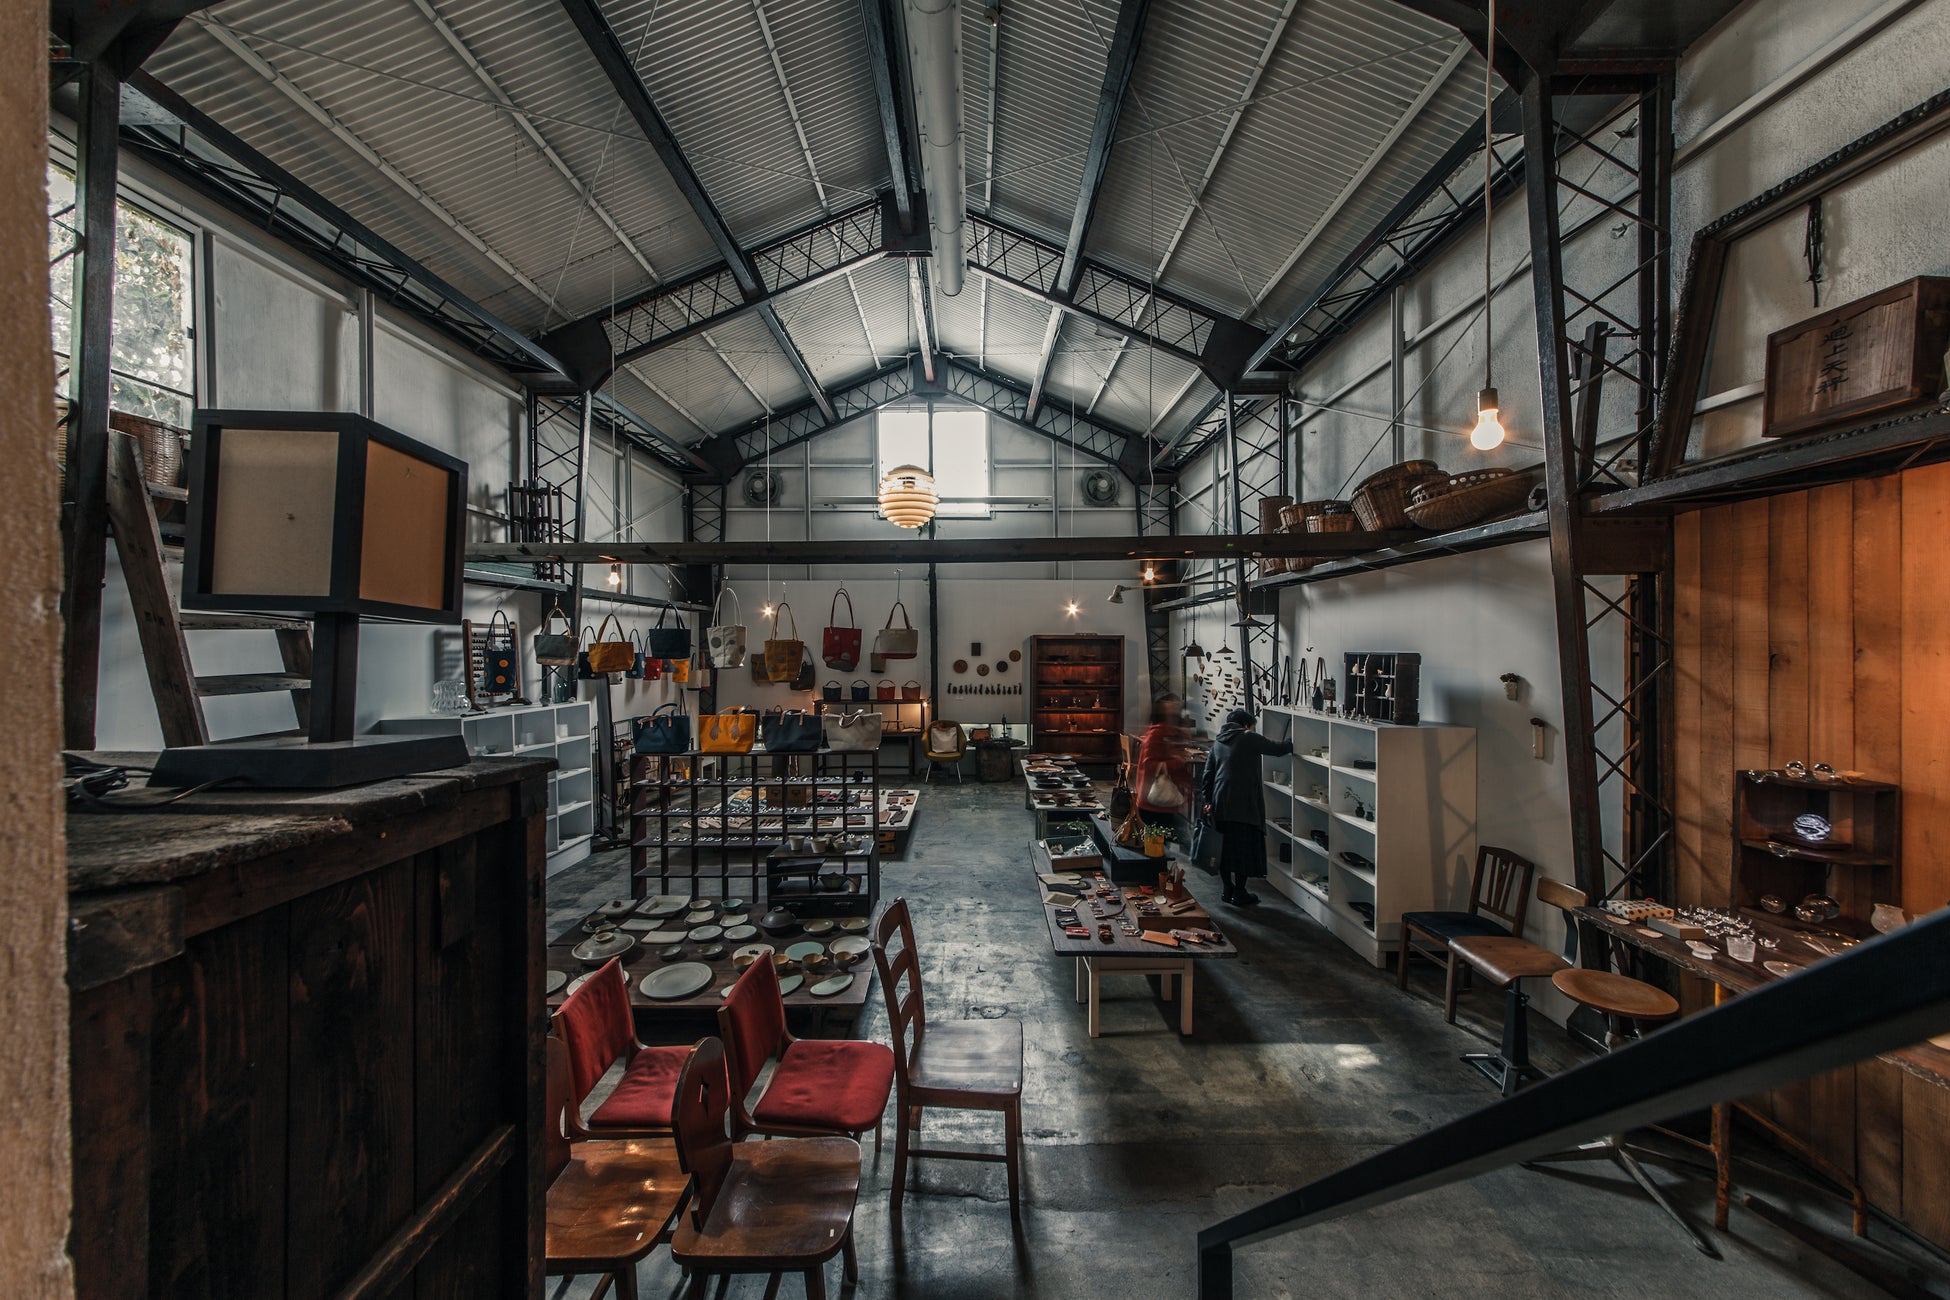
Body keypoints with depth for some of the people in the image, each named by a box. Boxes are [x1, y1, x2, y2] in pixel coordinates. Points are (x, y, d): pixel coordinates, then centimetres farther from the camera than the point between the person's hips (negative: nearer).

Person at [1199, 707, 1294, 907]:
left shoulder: (1218, 743, 15)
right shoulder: (1248, 738, -4)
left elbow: (1208, 774, 12)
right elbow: (1277, 748, 1)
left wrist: (1206, 800, 11)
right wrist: (1292, 744, 20)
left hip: (1220, 804, 6)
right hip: (1243, 804, -6)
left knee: (1226, 847, 14)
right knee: (1244, 848, 4)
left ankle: (1228, 890, 22)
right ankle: (1239, 894, 10)